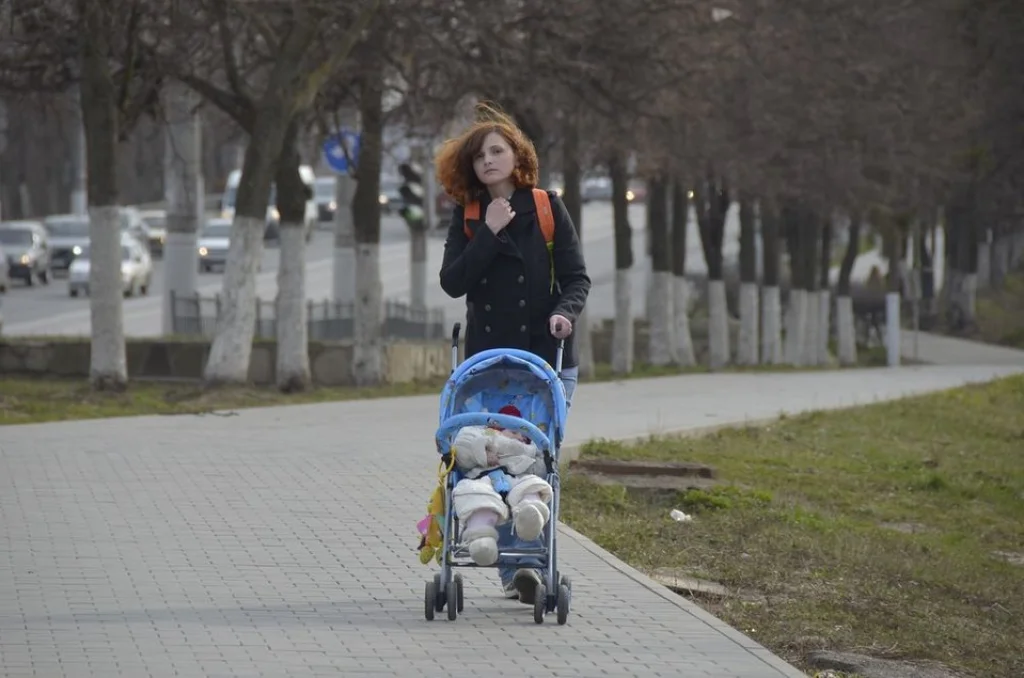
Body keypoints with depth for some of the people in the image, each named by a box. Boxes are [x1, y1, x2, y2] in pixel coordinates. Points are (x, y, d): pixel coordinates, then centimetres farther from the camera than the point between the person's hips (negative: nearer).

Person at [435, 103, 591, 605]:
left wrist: (565, 311, -19)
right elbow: (452, 282, -3)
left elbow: (576, 276, 1)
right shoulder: (468, 217, 9)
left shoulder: (547, 208, 4)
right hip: (488, 359, 2)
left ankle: (531, 561, -13)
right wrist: (490, 233, -11)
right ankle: (511, 570, 3)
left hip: (546, 359, -2)